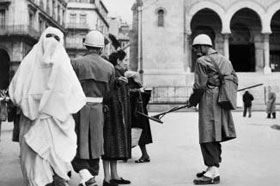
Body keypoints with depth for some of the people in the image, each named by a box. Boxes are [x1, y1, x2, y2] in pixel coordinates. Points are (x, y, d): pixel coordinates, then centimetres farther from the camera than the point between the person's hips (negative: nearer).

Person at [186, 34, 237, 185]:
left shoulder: (202, 61, -8)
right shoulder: (225, 60, 17)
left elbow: (200, 86, -13)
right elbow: (234, 79, 17)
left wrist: (191, 101, 0)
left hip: (209, 102, -9)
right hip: (223, 102, 9)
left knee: (208, 137, -6)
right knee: (215, 136, 14)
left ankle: (213, 173, -6)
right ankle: (213, 168, 22)